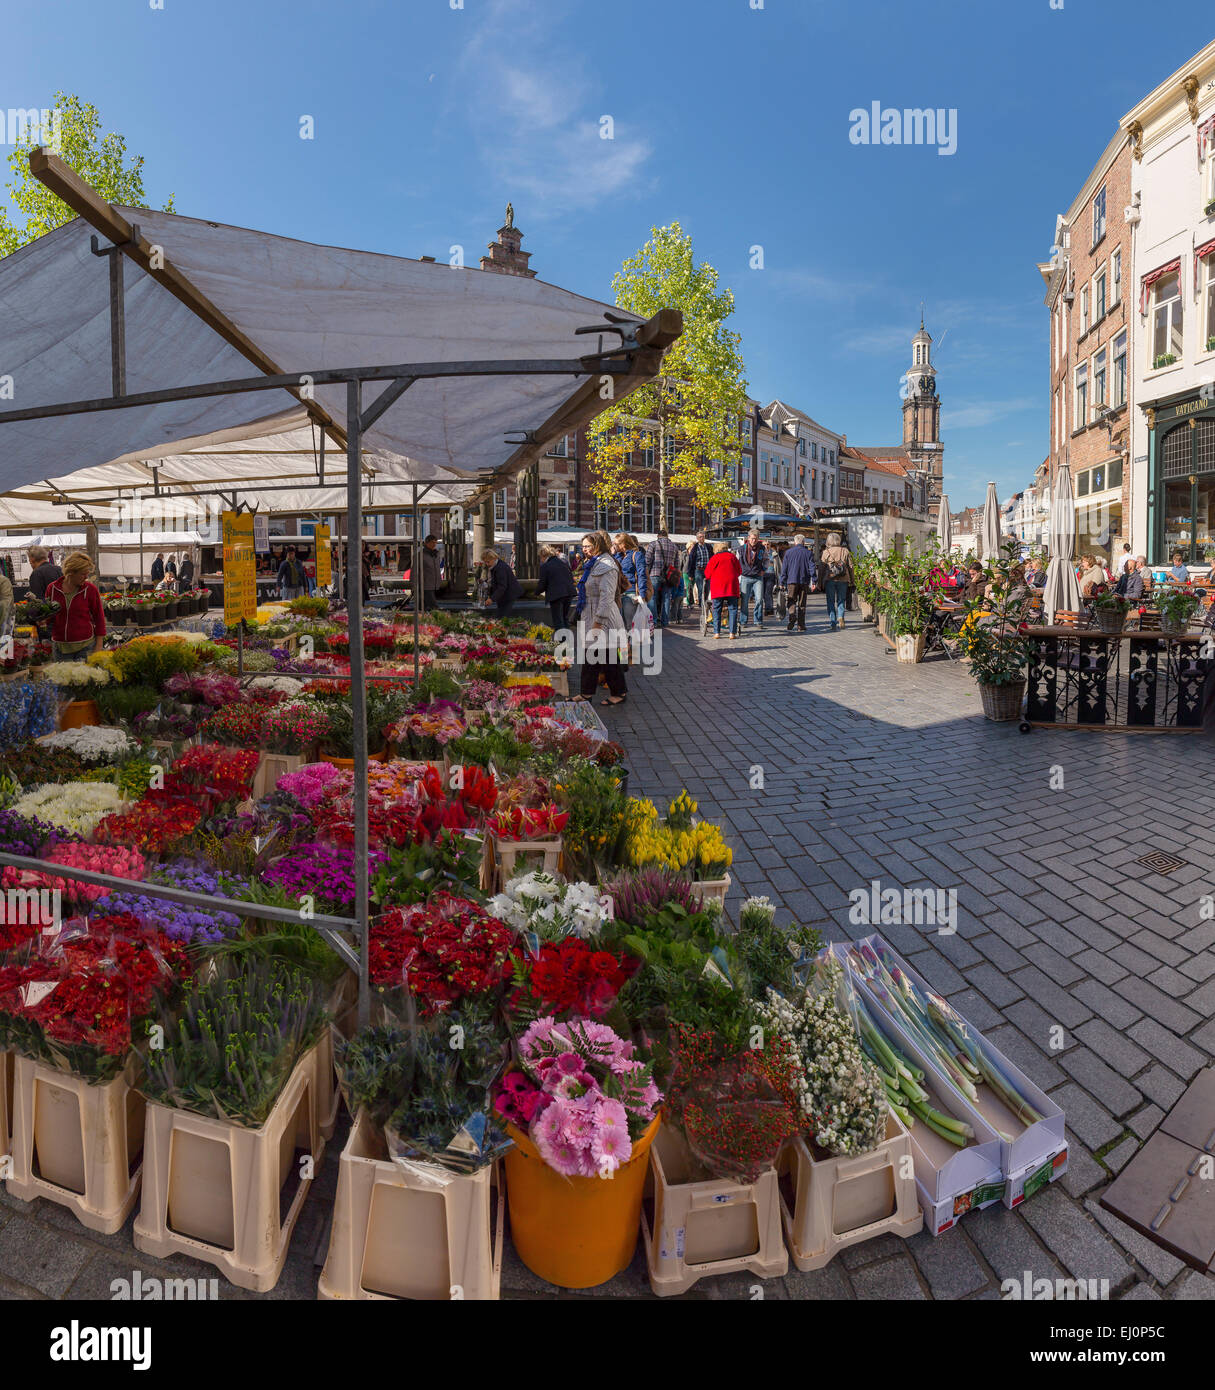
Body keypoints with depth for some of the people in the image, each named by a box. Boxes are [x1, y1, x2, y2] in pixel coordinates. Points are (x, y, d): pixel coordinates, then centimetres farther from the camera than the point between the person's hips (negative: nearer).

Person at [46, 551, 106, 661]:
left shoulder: (91, 590, -2)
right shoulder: (52, 588, 4)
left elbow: (99, 619, 0)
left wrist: (98, 648, -4)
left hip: (85, 647, -2)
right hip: (60, 647, 2)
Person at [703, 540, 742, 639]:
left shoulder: (714, 558, 4)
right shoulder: (732, 556, 10)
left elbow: (707, 574, 8)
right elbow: (739, 571, 17)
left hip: (717, 587, -1)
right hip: (731, 586, 1)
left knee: (716, 610, 5)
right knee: (732, 609, 4)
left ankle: (716, 632, 0)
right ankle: (732, 632, -2)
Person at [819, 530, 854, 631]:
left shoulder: (825, 552, 0)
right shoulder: (845, 551, 4)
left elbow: (822, 568, 1)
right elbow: (850, 566, 5)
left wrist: (820, 582, 5)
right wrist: (851, 580, 11)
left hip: (829, 579, -1)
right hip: (843, 579, 1)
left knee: (831, 601, 6)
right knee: (841, 599, 13)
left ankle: (833, 623, 1)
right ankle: (840, 616, -12)